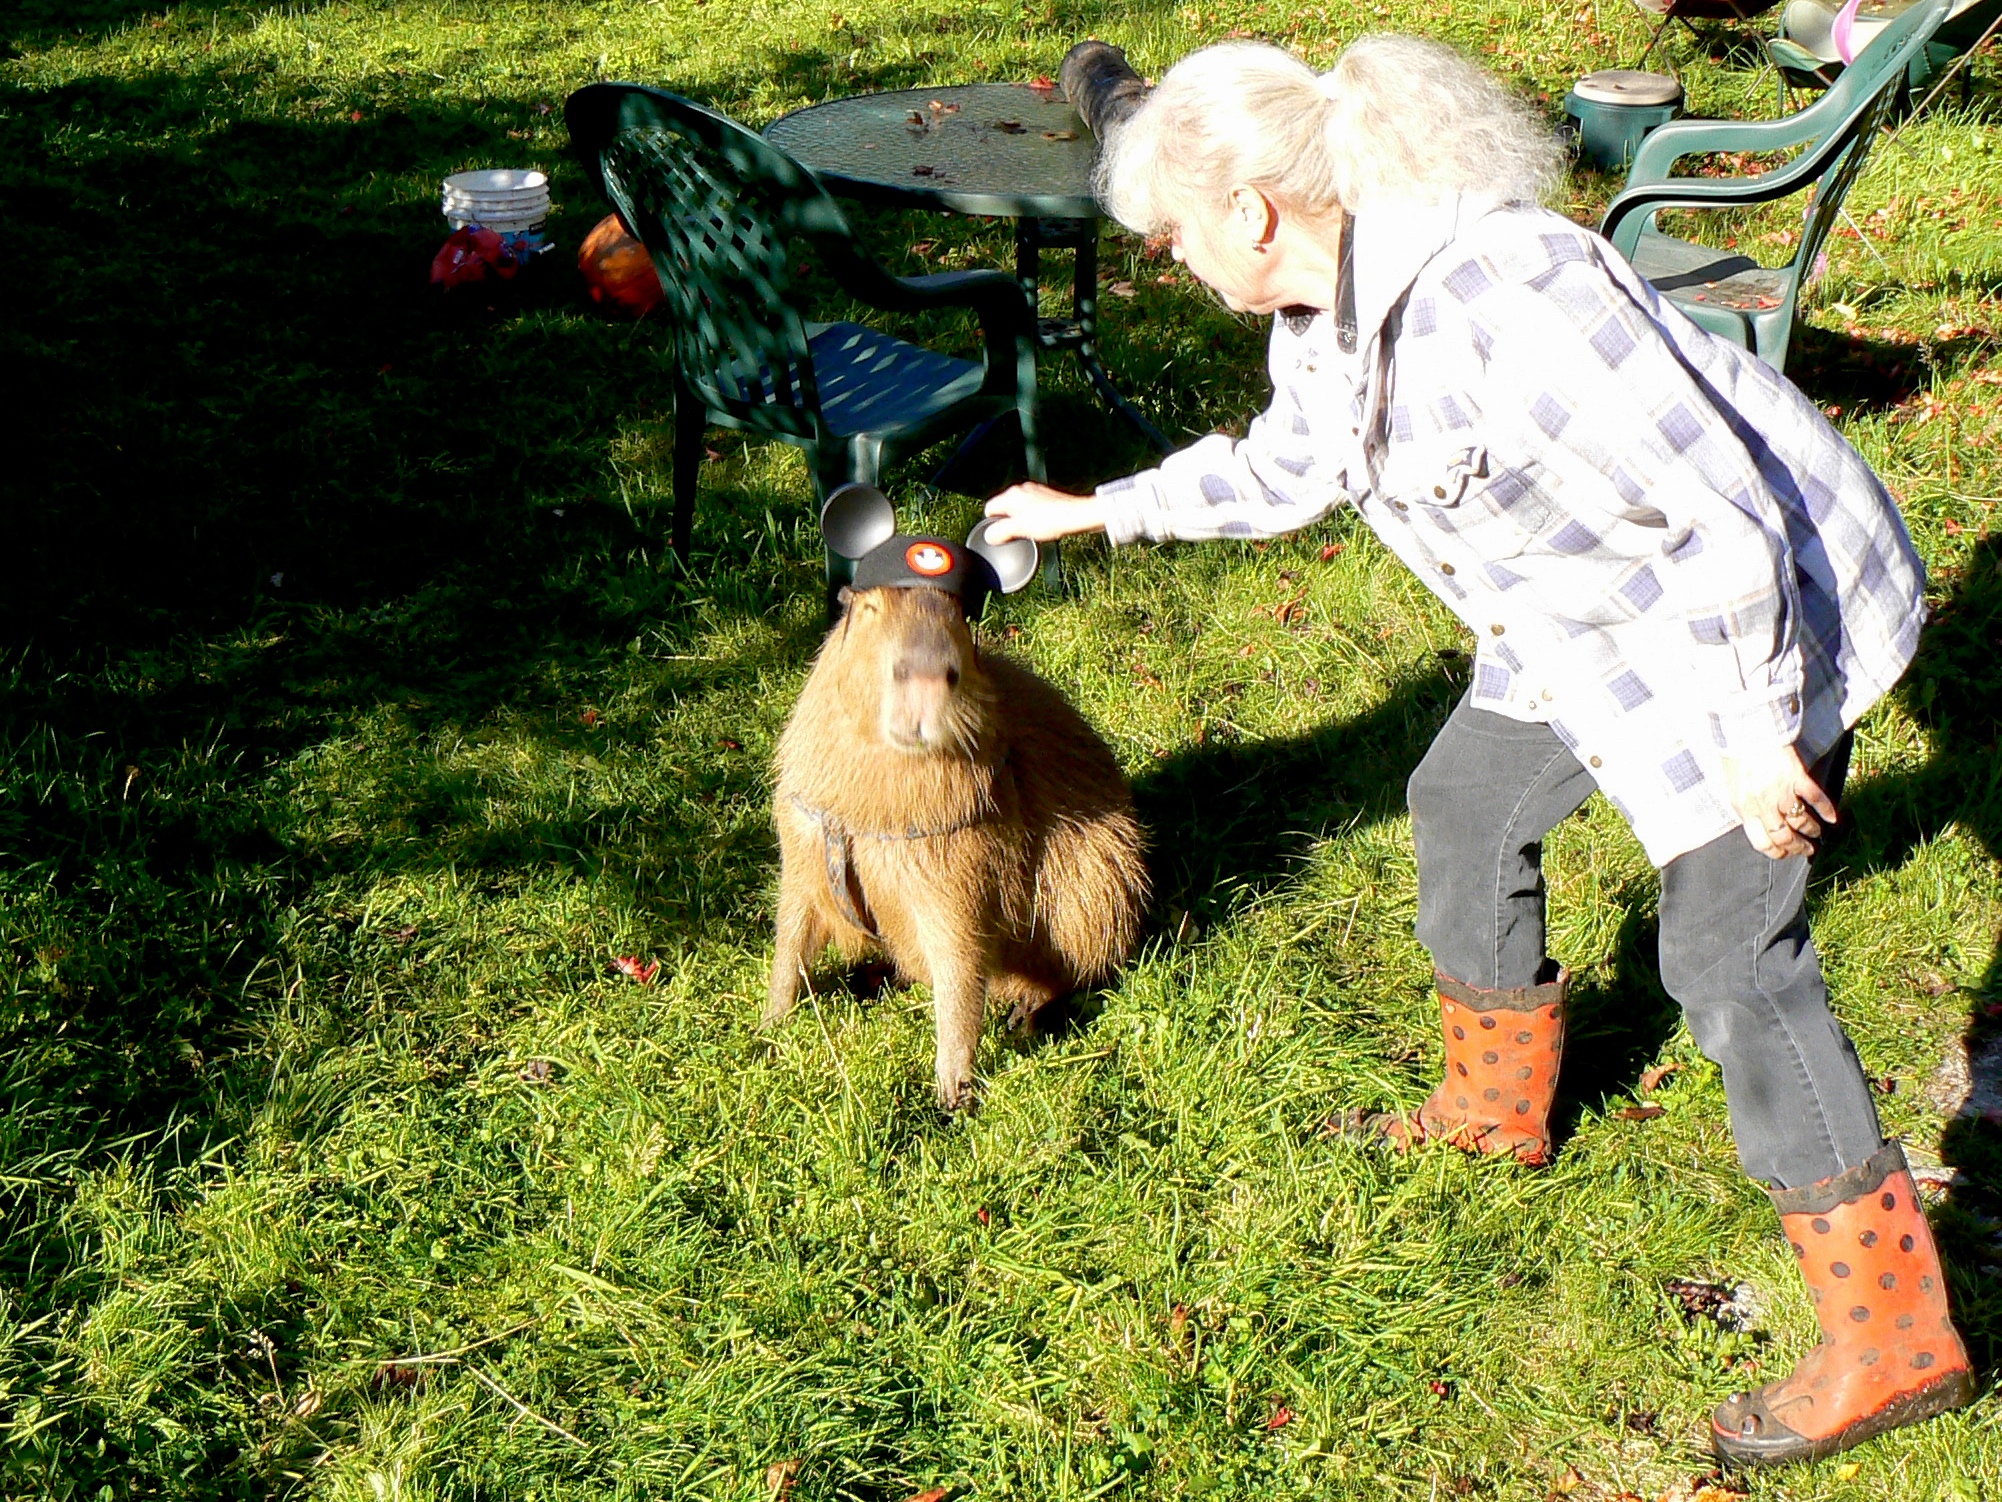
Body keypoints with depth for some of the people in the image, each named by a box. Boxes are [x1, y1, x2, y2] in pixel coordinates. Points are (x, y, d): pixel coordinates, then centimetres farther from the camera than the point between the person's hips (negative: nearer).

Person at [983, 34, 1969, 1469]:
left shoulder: (1497, 292, -34)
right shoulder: (1327, 297, -2)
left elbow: (1725, 515, -30)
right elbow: (1285, 465, 20)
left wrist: (1755, 737, -24)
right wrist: (1102, 509, 25)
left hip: (1762, 610, -10)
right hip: (1601, 616, 10)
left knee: (1728, 948, -11)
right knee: (1468, 799, 21)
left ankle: (1896, 1336, -1)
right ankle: (1498, 1107, 45)